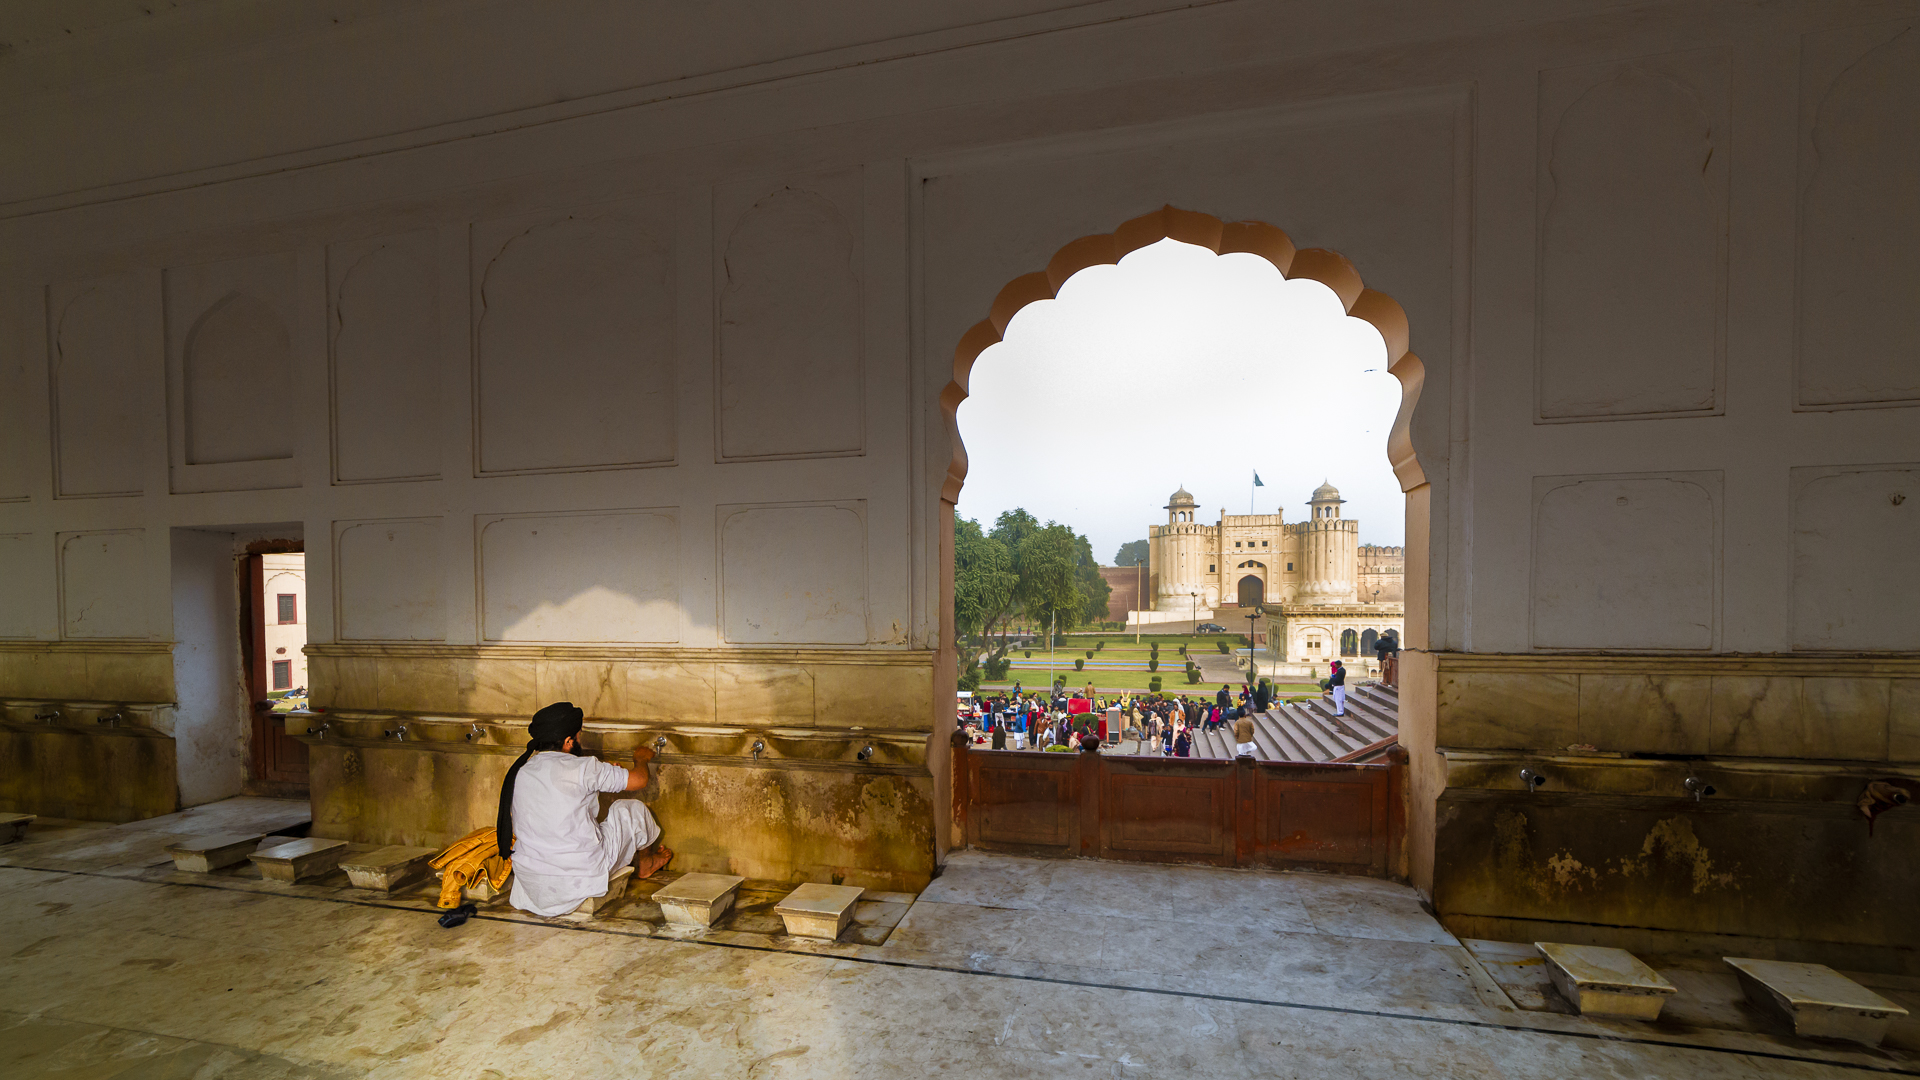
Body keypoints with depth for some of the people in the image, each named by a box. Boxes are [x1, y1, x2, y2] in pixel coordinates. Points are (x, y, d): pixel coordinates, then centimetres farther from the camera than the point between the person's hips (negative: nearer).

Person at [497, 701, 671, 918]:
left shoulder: (519, 772, 1)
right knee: (632, 809, 16)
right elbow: (639, 780, -9)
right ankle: (646, 863, 39)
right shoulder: (581, 768, -20)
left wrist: (603, 773, 25)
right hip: (582, 874, -7)